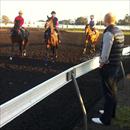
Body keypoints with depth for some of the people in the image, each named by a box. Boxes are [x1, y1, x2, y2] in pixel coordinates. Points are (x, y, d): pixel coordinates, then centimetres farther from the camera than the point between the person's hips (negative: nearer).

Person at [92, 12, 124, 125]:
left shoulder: (109, 33, -20)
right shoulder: (119, 32, 6)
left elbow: (105, 52, -24)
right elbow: (118, 49, 10)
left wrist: (101, 63, -8)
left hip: (108, 66, -9)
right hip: (117, 64, 9)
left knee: (109, 92, -1)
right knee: (113, 90, 20)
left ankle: (105, 119, 10)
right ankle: (111, 112, 37)